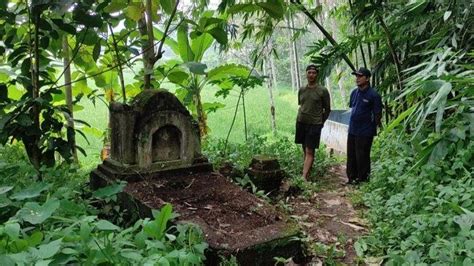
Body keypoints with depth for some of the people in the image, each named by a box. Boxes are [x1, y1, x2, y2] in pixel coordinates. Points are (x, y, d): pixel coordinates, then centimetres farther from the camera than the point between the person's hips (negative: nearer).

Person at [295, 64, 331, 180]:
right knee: (305, 150, 10)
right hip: (301, 122, 5)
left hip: (314, 124, -4)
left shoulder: (323, 91, -5)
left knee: (309, 152, -8)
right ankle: (308, 171, 22)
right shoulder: (301, 90, 7)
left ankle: (304, 177, -14)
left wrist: (320, 122, 6)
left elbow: (327, 109, 3)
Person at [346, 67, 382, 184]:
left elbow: (378, 115, -10)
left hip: (365, 132, -7)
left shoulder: (373, 95, -14)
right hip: (352, 130, 7)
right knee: (351, 155, 14)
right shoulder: (354, 92, 7)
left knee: (362, 157, 2)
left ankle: (362, 179, 18)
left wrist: (372, 128, -3)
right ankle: (351, 177, 27)